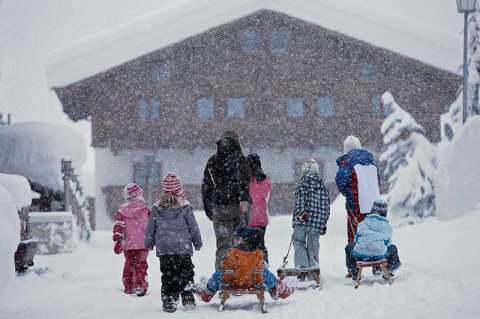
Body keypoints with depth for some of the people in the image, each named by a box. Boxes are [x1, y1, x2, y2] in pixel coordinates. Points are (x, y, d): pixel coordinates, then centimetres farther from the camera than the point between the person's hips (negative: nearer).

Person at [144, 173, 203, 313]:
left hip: (163, 249, 2)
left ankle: (169, 301, 2)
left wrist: (149, 243, 21)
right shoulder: (184, 207, -6)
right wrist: (198, 242, 13)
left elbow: (150, 228, 7)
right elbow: (193, 227, 0)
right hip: (183, 248, -2)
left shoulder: (157, 208, 1)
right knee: (186, 274, 7)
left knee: (168, 276, 6)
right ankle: (188, 298, 3)